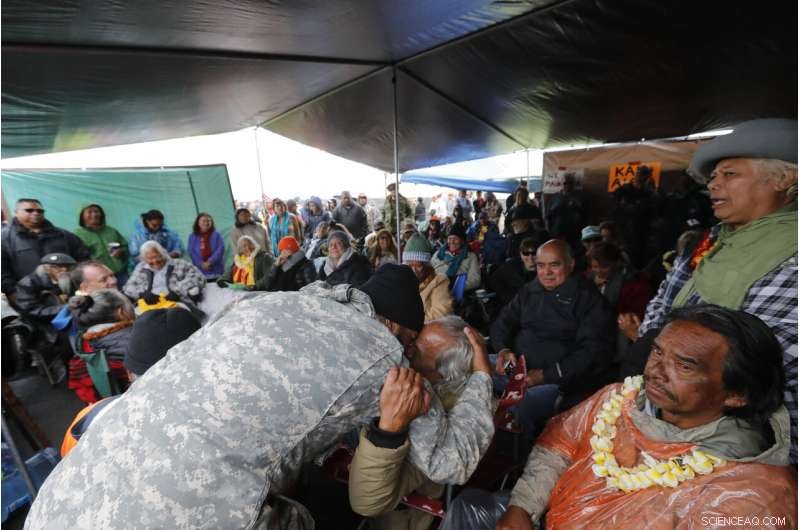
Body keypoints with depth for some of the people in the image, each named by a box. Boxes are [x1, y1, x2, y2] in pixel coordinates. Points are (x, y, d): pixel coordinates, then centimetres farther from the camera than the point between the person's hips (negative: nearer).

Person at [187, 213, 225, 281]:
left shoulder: (216, 234, 4)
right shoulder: (193, 236, 8)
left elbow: (221, 249, -5)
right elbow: (191, 252, 1)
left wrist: (210, 262, -15)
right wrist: (201, 264, -12)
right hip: (200, 271, 1)